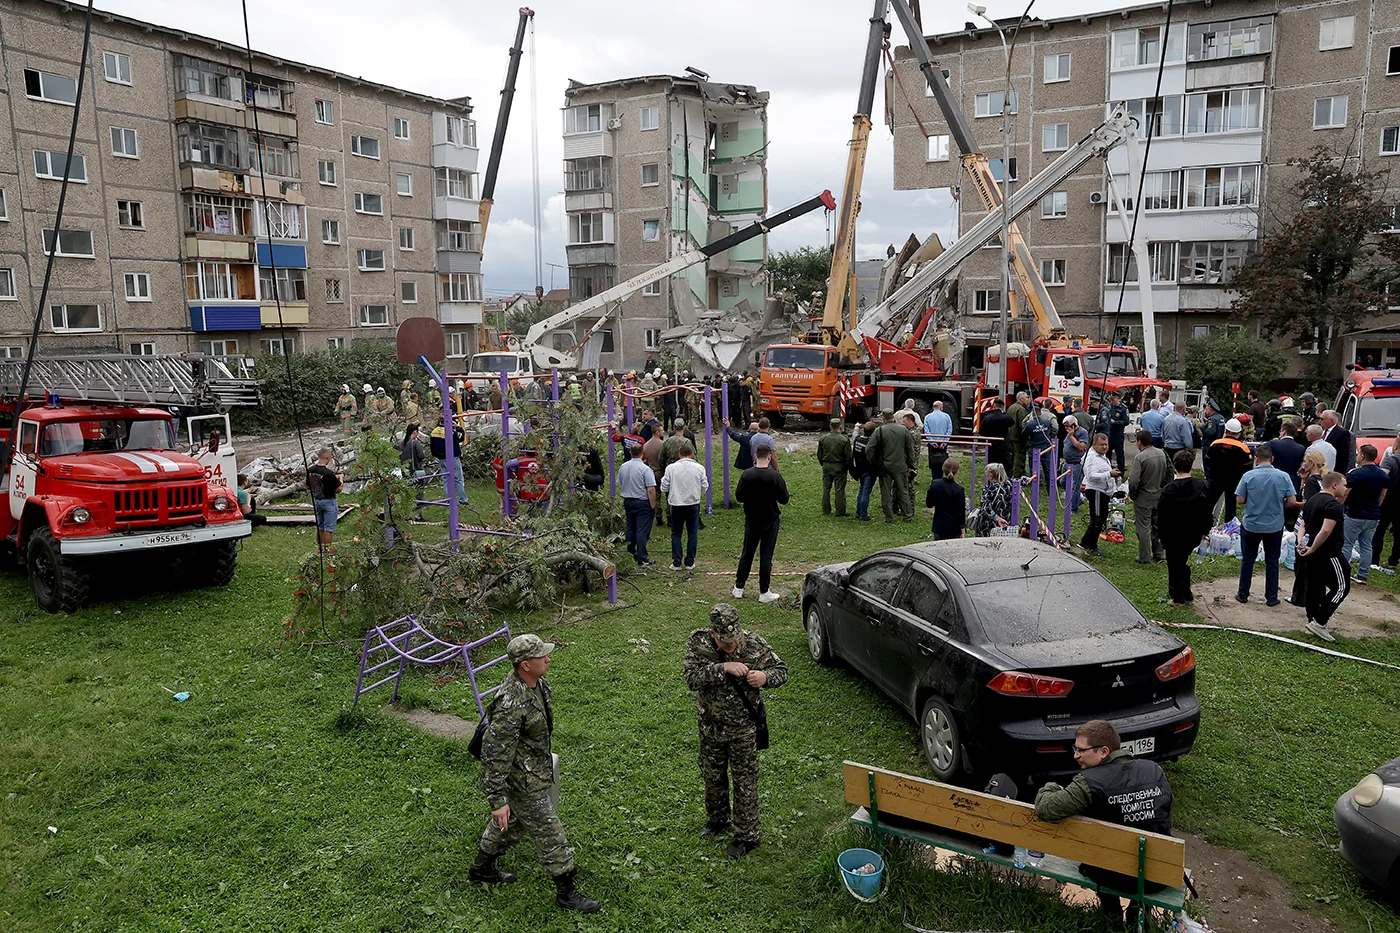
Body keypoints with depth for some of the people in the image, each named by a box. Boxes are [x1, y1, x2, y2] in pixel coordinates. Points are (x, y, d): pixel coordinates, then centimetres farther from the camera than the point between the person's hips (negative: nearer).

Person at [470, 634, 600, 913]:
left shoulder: (537, 683, -6)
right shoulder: (512, 703, -36)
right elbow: (494, 753, -31)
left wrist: (546, 758, 26)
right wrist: (497, 800, -28)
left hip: (535, 770, 9)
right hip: (523, 783, -9)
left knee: (511, 823, 28)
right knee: (549, 835, 6)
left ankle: (481, 869, 48)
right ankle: (566, 893, 23)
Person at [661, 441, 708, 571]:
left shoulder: (671, 468, -7)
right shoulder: (699, 468, -4)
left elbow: (664, 488, -4)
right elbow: (705, 486, 0)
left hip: (676, 504, 0)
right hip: (694, 503, 1)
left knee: (676, 533, 11)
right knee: (692, 533, 11)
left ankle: (676, 563, 8)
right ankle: (690, 562, 13)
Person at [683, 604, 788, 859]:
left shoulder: (754, 645, -19)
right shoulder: (698, 642, -17)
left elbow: (782, 671, -8)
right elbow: (692, 678, -28)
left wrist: (765, 677, -31)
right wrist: (723, 668, -39)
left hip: (743, 728, -3)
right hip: (710, 726, 3)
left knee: (745, 782, 8)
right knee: (712, 776, 22)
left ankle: (747, 836, 25)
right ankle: (717, 819, 47)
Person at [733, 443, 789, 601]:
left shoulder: (747, 474, -10)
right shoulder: (775, 476, -17)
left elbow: (739, 496, -2)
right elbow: (784, 499, -11)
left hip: (751, 520, 2)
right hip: (770, 521, -2)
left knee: (747, 554, 14)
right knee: (766, 556, 4)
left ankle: (738, 588, 21)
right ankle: (764, 592, 9)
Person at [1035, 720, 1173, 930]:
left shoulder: (1090, 782, -21)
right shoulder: (1154, 769, -4)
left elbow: (1045, 810, -25)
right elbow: (1165, 821, 10)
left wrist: (1049, 788, -4)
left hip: (1120, 878, -3)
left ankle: (1112, 913, 31)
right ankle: (1139, 909, 26)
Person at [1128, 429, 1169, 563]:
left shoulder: (1139, 457, -20)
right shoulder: (1162, 454, 2)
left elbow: (1134, 480, -23)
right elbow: (1169, 473, 11)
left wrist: (1131, 494, -7)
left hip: (1144, 497, -6)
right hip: (1160, 496, 7)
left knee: (1143, 527, 3)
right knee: (1158, 525, 17)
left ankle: (1144, 557, 9)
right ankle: (1159, 553, 25)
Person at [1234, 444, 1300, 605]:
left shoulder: (1248, 476, -13)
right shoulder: (1283, 477, -8)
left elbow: (1240, 500, -10)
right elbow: (1292, 501, -8)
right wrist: (1279, 505, 11)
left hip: (1251, 526, -1)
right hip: (1275, 527, 1)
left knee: (1247, 561, 13)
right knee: (1272, 562, 13)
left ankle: (1243, 595, 20)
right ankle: (1271, 597, 18)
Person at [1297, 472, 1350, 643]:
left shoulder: (1312, 500, 12)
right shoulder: (1334, 504, -18)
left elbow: (1304, 525, 16)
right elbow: (1326, 530, -28)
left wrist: (1303, 545, 4)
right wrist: (1312, 549, -19)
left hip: (1312, 554, 9)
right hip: (1328, 554, -9)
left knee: (1315, 587, 16)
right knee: (1341, 587, 0)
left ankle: (1312, 620, 22)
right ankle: (1319, 623, -5)